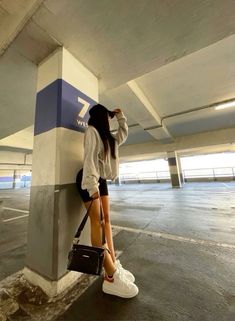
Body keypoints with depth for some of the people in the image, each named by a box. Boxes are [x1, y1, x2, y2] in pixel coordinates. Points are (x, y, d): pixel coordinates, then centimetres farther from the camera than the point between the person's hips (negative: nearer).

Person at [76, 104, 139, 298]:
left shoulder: (109, 137, 19)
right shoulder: (92, 131, -4)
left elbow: (124, 133, 34)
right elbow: (89, 157, -16)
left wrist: (120, 115, 29)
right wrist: (92, 185, -24)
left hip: (102, 179, 8)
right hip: (91, 180, -8)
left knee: (107, 220, 6)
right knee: (97, 222, -8)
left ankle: (113, 264, 17)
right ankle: (111, 277, 0)